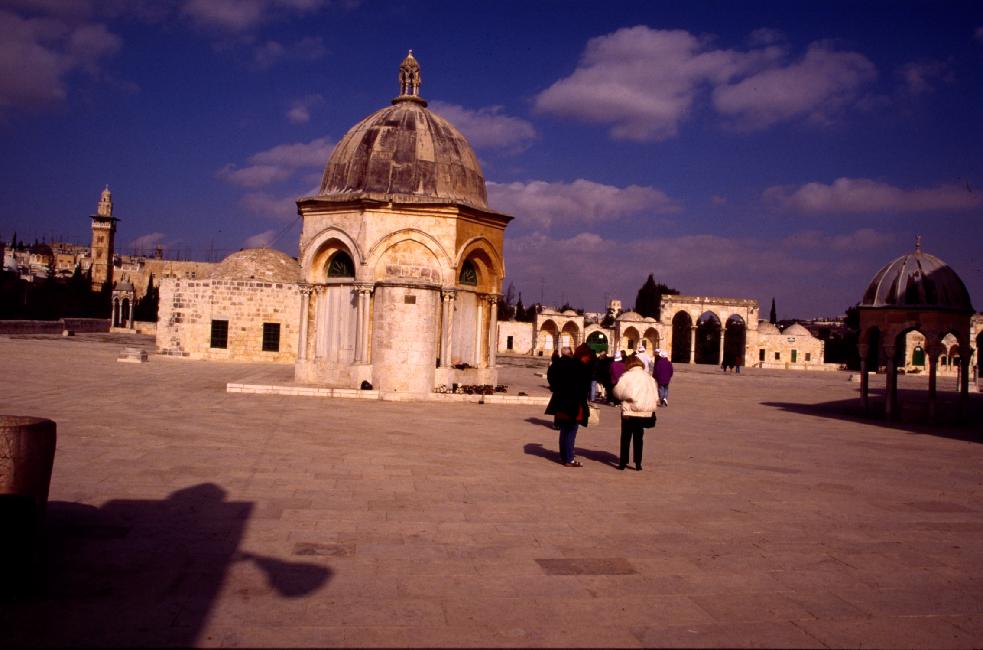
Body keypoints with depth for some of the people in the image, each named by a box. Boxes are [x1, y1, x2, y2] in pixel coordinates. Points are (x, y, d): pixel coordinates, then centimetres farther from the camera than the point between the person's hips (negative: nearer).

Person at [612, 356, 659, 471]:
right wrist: (651, 409, 14)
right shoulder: (649, 377, 3)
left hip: (629, 412, -3)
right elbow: (655, 397, 4)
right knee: (638, 438, 13)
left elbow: (618, 392, -4)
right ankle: (638, 463, 12)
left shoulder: (626, 376, -7)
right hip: (644, 413, 3)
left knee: (625, 438, 8)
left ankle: (623, 462, 9)